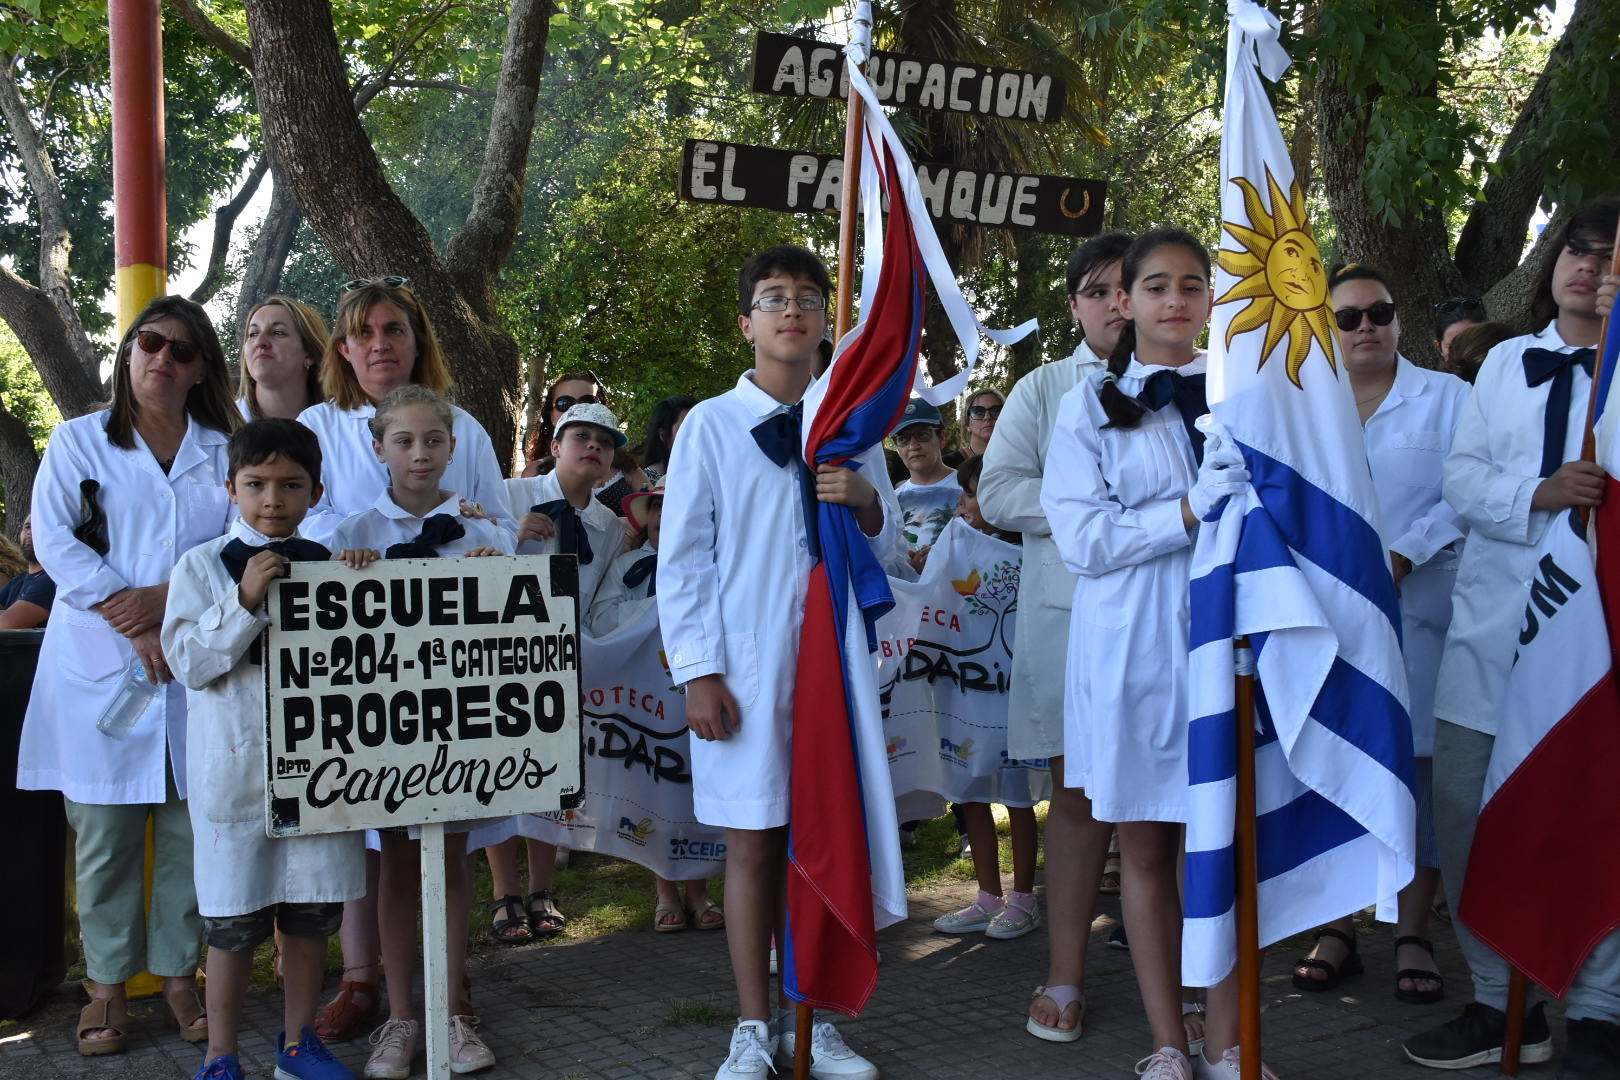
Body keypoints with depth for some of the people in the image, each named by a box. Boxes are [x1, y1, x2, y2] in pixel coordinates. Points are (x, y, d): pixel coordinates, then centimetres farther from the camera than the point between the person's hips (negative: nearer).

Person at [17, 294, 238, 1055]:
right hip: (100, 660, -1)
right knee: (104, 829, 1)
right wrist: (129, 621, -12)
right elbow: (54, 538, -2)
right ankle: (108, 981, 12)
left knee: (189, 824, 2)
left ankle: (178, 970, 15)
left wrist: (166, 598, -13)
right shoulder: (80, 441, 9)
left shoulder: (223, 450, 11)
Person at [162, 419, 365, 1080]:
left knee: (311, 913, 10)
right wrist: (246, 600, -18)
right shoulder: (203, 566, -1)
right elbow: (188, 661, -8)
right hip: (235, 767, -3)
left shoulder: (330, 567, 8)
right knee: (234, 922, 4)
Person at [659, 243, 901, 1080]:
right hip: (746, 662, -3)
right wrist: (697, 672, -8)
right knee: (753, 843, 2)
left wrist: (865, 500, -9)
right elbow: (681, 556, -1)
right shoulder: (712, 424, 1)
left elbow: (884, 542, 14)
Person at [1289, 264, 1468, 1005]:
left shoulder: (1447, 397, 7)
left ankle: (1412, 936, 5)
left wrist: (1402, 556, -13)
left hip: (1417, 607, -2)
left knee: (1417, 763, -3)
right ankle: (1336, 930, 10)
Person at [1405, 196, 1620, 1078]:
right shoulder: (1505, 362, 16)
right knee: (1465, 808, 5)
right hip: (1494, 618, 4)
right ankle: (1499, 1001, 20)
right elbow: (1462, 477, 5)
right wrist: (1539, 493, -11)